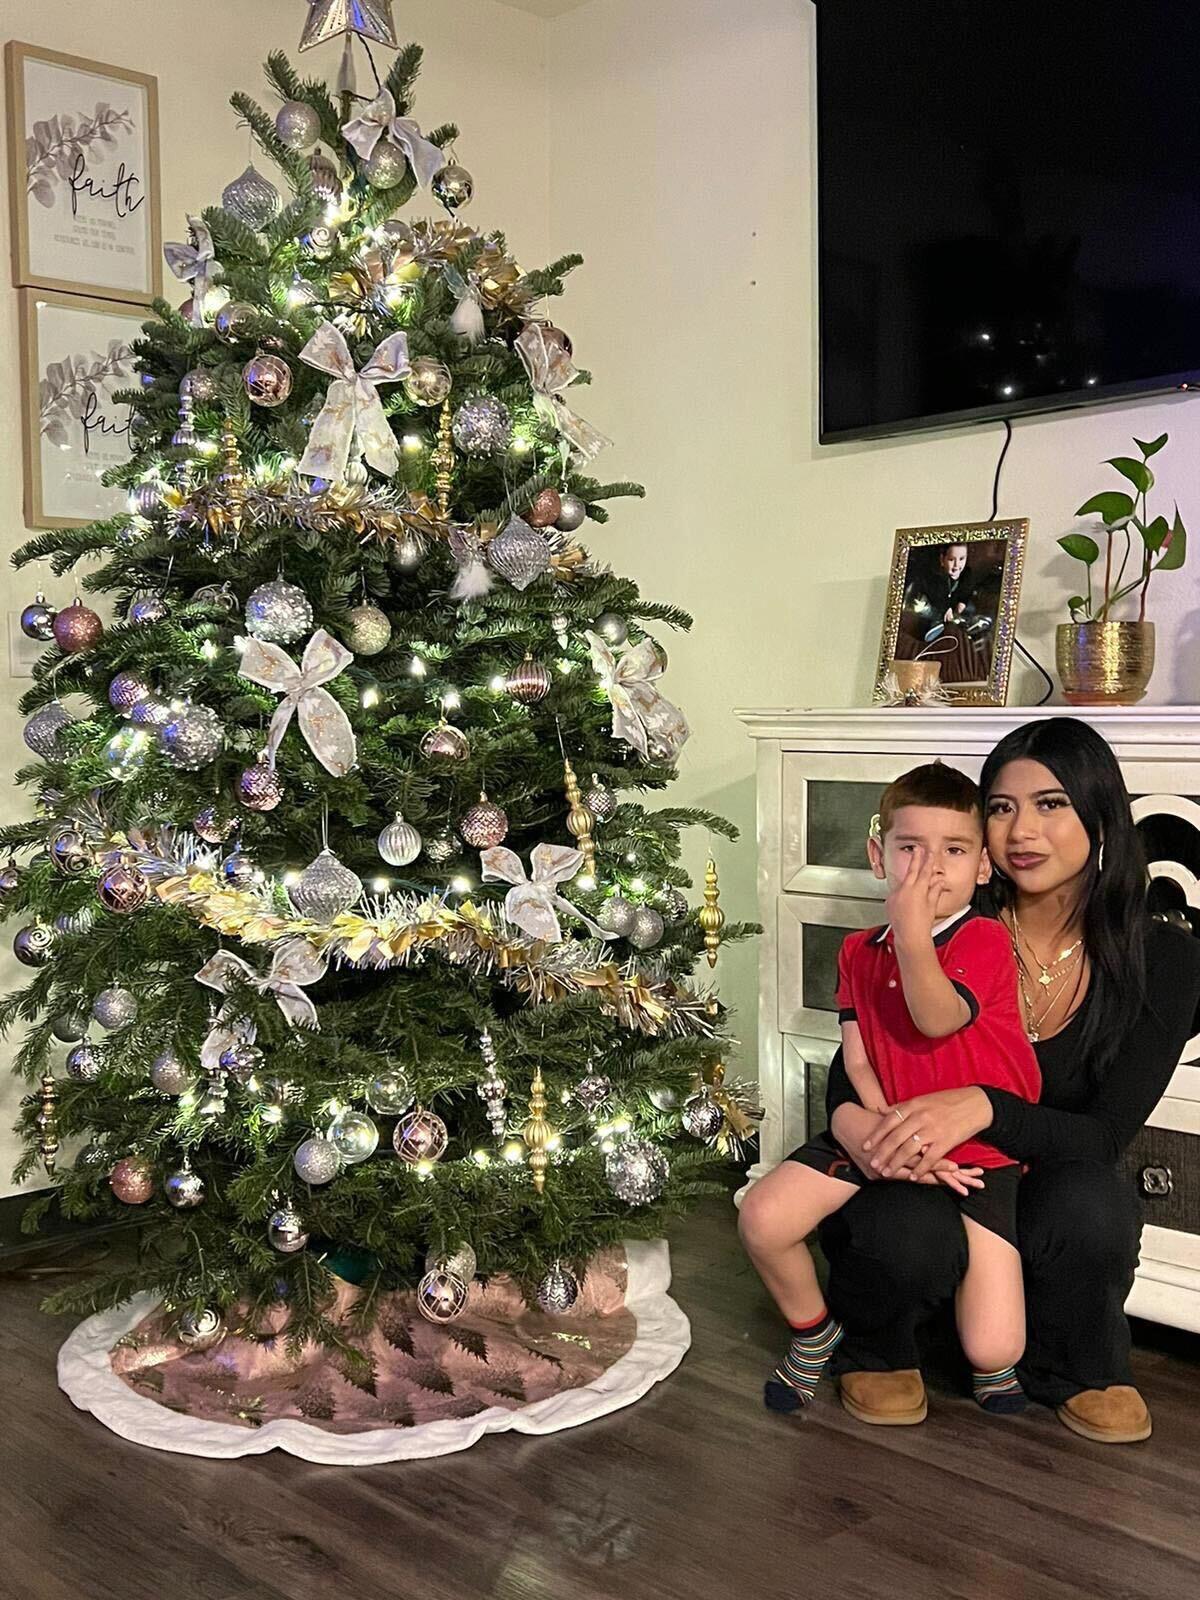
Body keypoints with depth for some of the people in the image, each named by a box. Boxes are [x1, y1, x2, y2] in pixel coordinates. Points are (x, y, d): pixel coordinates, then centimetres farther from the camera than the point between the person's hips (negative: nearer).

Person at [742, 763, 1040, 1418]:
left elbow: (937, 1019, -28)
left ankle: (990, 1364, 27)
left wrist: (912, 929, -35)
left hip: (980, 1150, -4)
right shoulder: (858, 953, 4)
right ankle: (814, 1332, 17)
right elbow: (858, 1063, 1)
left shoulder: (985, 939, -11)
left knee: (993, 1351, -14)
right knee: (761, 1221, -15)